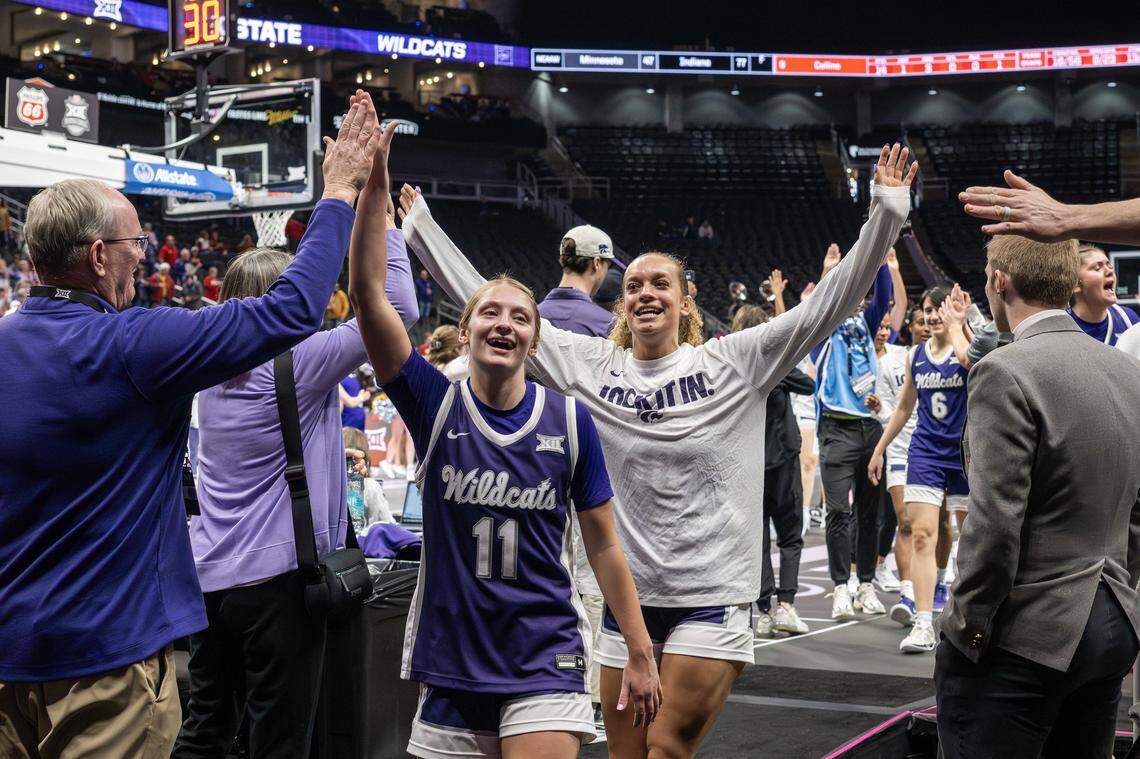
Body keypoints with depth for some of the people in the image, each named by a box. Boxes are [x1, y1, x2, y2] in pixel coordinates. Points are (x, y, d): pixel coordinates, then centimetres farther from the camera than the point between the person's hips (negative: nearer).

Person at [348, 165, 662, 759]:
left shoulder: (570, 420, -2)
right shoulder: (434, 404, -3)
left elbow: (603, 544, 5)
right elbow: (367, 293, -14)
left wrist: (640, 653, 4)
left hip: (545, 663, -1)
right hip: (451, 665, 1)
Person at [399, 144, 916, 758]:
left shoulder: (732, 362, -2)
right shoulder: (588, 365, 4)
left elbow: (828, 304, -7)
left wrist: (886, 210, -13)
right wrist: (420, 226, 4)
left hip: (712, 597, -3)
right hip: (626, 597, 3)